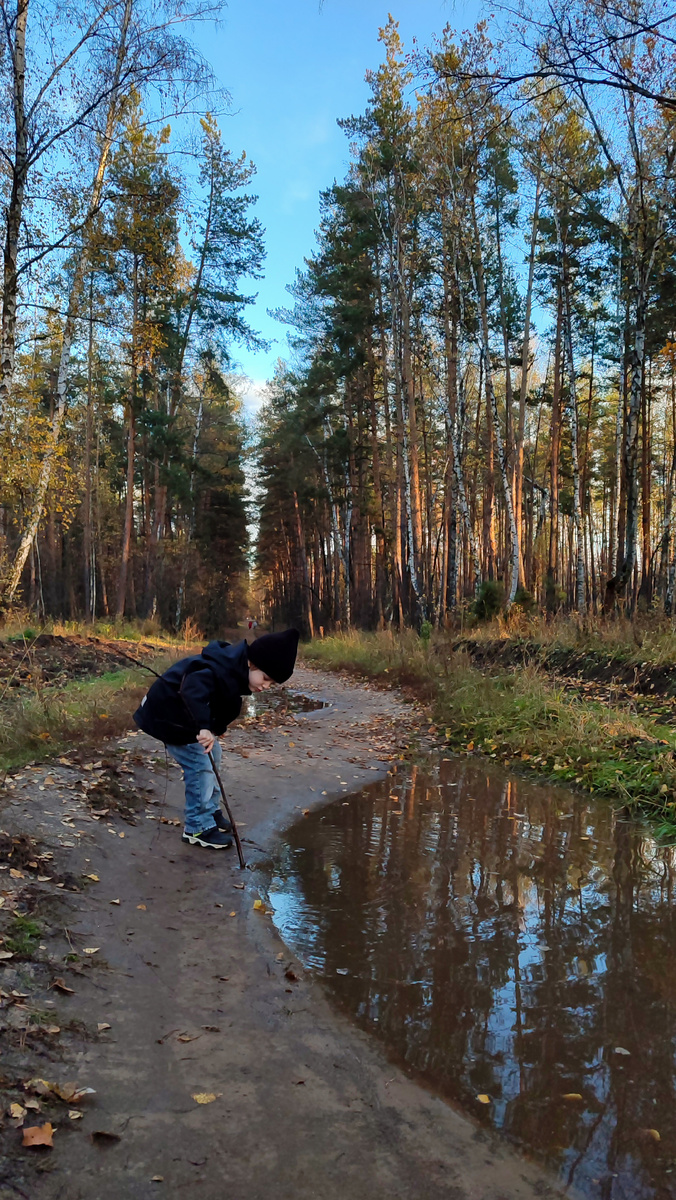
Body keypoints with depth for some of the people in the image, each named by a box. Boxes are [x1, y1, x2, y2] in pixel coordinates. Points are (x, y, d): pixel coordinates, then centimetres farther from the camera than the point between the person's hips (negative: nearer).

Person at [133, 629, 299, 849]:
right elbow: (193, 689, -49)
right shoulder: (224, 669, -33)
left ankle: (210, 812, 30)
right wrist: (203, 727, -55)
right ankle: (198, 828, 3)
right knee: (200, 765, -9)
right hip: (170, 714, -10)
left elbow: (225, 707, 8)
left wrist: (214, 731, -2)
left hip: (189, 715, 10)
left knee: (212, 755, 17)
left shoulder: (235, 669, -2)